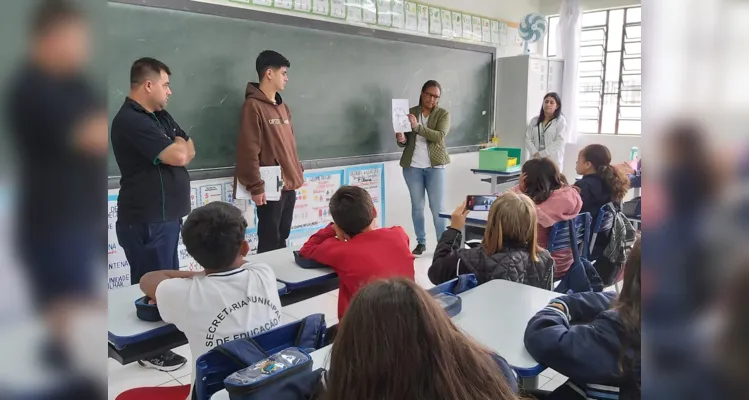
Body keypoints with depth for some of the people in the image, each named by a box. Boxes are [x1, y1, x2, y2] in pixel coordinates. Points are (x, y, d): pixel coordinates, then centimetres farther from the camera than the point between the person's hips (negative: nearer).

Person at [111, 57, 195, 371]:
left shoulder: (160, 116, 13)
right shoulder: (130, 121, -19)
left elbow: (189, 150, 12)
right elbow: (178, 156, -25)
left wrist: (176, 149, -10)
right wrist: (178, 146, -3)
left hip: (166, 215, 10)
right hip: (147, 221, -9)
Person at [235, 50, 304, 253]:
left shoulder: (283, 107, 14)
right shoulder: (253, 106, -12)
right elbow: (248, 150, -17)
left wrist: (298, 172, 15)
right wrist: (256, 186, -18)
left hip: (289, 185, 8)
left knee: (282, 237, 16)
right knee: (270, 241, 1)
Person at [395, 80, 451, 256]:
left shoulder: (443, 114, 0)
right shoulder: (410, 113, 7)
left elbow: (440, 136, -17)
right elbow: (404, 143, 8)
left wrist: (418, 127, -27)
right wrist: (401, 139, -16)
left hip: (435, 166, -2)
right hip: (412, 166, 2)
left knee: (437, 207, -2)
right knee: (417, 206, 8)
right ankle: (421, 242, 18)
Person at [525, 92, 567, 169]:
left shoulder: (561, 121, 2)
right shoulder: (534, 120, 14)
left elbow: (560, 142, -8)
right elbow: (528, 139, 8)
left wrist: (541, 154, -13)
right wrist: (536, 153, -10)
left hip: (552, 161, -3)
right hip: (535, 160, 3)